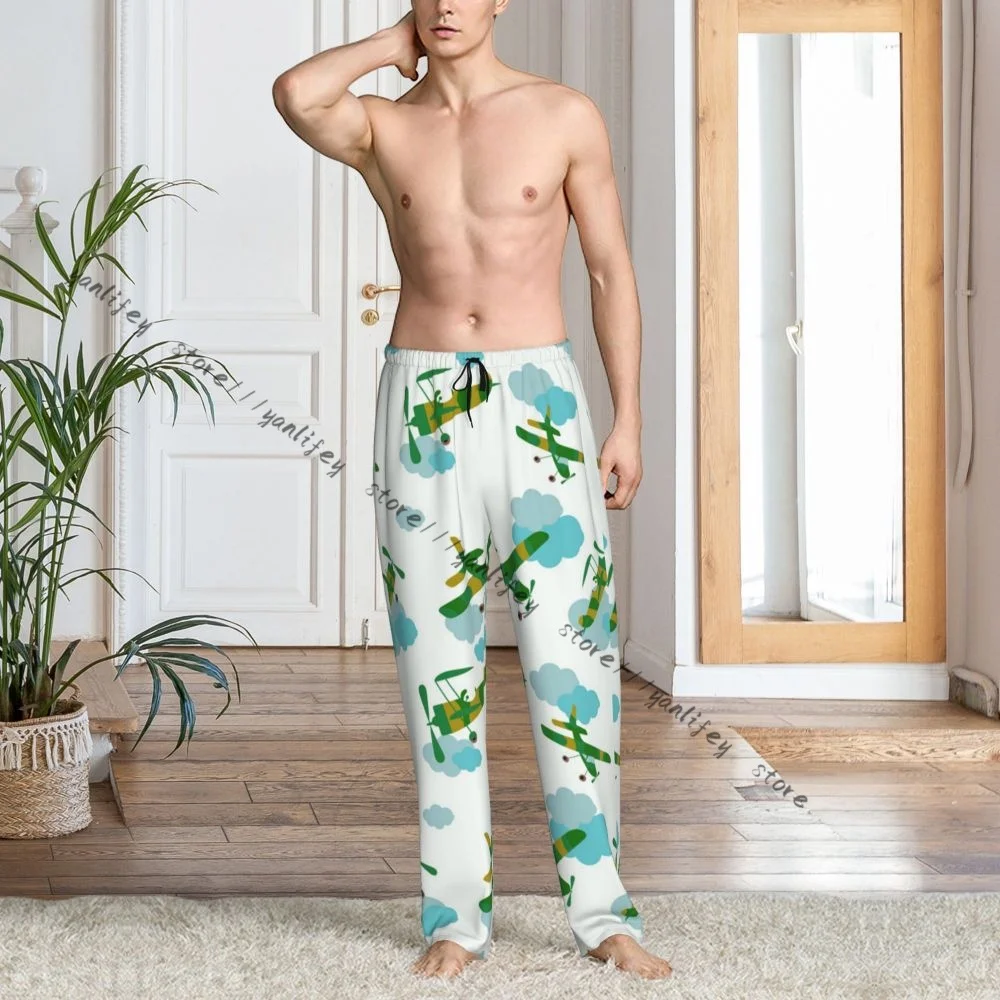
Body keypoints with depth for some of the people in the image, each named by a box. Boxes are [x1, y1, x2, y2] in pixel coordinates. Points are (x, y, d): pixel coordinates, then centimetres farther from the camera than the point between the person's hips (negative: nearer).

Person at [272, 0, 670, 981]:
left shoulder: (565, 117, 6)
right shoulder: (381, 127, 8)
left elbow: (611, 272, 7)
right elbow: (296, 94, -15)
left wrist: (627, 421, 2)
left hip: (538, 398, -1)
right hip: (421, 406, 1)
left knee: (569, 657, -4)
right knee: (439, 662, 3)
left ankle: (599, 908, 7)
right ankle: (456, 911, 12)